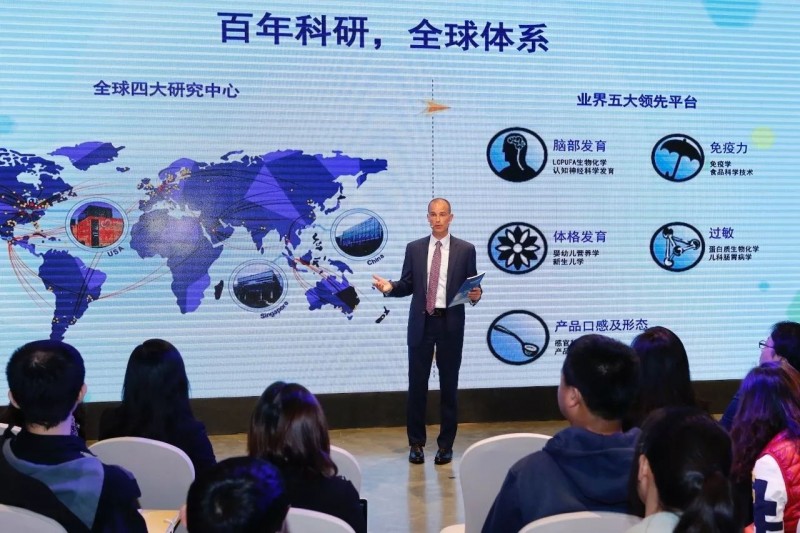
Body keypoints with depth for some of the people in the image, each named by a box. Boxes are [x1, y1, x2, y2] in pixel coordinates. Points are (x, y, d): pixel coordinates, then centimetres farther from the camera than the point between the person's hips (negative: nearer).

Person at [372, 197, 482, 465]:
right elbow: (407, 286, 7)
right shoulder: (414, 248, 7)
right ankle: (416, 443, 16)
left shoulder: (466, 250, 3)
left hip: (451, 324, -1)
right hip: (421, 323, 1)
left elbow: (472, 286, 5)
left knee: (449, 385, 6)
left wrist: (475, 295, -17)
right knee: (417, 384, 4)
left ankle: (446, 444, 17)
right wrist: (390, 287, -13)